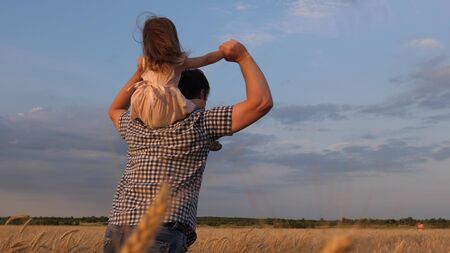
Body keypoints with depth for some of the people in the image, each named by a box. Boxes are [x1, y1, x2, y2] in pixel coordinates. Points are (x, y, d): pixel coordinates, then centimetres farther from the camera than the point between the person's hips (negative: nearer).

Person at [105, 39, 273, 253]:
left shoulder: (137, 126, 19)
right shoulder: (200, 122, 2)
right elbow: (261, 102, -1)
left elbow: (114, 111, 44)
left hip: (116, 231, 7)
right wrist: (243, 57, 11)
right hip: (161, 235, -6)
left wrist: (139, 74, 37)